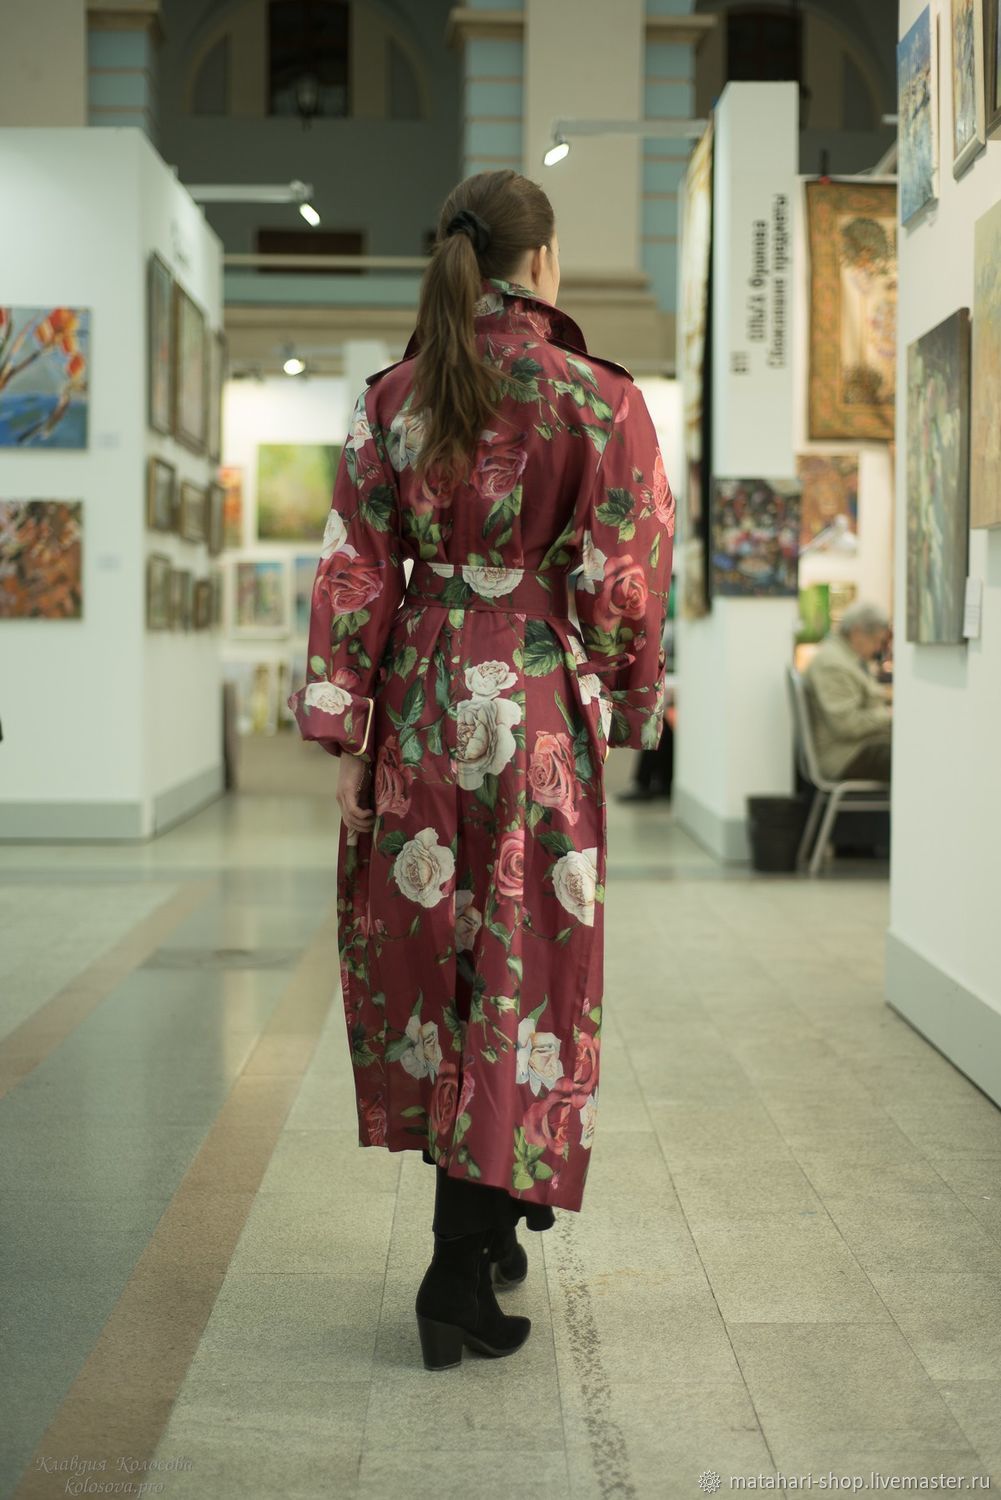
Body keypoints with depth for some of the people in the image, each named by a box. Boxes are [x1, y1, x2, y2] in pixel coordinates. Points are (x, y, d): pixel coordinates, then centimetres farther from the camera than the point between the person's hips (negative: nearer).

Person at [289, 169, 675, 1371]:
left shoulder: (393, 399, 2)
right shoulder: (599, 400, -7)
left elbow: (355, 574, -1)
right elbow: (621, 583, -6)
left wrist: (343, 734, 2)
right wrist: (634, 708, 9)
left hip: (421, 705, 3)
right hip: (541, 712, -3)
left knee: (429, 952, 17)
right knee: (524, 971, 4)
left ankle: (488, 1214, 32)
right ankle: (460, 1270, 3)